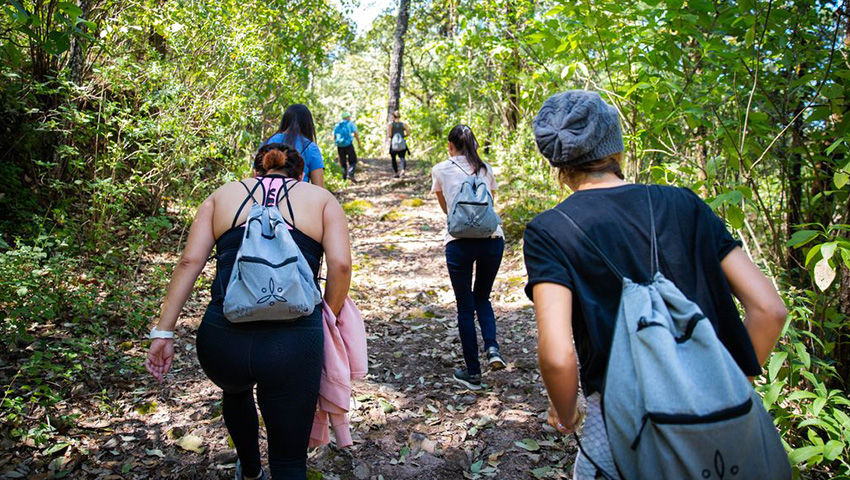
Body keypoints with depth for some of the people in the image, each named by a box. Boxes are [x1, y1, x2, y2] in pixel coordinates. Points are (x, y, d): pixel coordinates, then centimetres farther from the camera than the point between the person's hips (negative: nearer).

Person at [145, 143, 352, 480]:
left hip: (222, 339, 3)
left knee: (235, 391, 39)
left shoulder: (223, 195, 18)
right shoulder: (321, 199, 14)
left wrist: (163, 332, 7)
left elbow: (190, 261, 6)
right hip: (294, 343, -3)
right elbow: (340, 264, -1)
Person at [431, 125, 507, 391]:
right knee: (482, 298, 24)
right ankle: (492, 347, 2)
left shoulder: (441, 170, 11)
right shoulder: (486, 169, 16)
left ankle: (472, 373, 16)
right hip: (492, 238, 3)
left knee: (465, 307, 9)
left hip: (460, 242, -3)